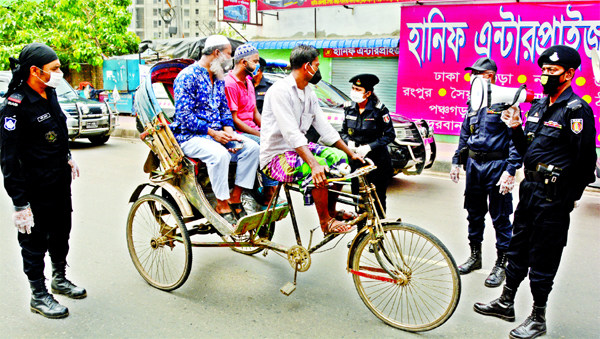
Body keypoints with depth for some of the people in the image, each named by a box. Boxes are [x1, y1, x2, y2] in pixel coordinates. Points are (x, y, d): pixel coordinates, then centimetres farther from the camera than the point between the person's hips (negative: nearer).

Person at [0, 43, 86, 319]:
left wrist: (67, 157, 30)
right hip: (36, 190, -8)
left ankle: (60, 279, 42)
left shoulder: (49, 93, 4)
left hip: (61, 182, 9)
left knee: (61, 233, 22)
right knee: (35, 242, 8)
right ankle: (39, 296, 24)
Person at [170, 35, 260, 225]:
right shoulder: (187, 77, -11)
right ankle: (222, 205, -23)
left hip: (217, 133, 8)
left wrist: (228, 130, -3)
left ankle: (235, 198, -9)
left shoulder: (218, 79, 15)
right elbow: (184, 116, -16)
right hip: (190, 136, -7)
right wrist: (213, 133, -21)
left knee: (251, 147, -15)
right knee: (219, 154, -36)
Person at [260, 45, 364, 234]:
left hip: (299, 147, 9)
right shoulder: (280, 90, -19)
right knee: (319, 169, -31)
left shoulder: (309, 93, 9)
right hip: (276, 156, -9)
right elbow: (292, 134, -30)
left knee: (339, 158, -1)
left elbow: (325, 128, 11)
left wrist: (351, 154, 6)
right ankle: (325, 222, -14)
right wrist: (314, 163, -40)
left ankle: (331, 211, 12)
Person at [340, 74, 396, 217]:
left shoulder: (379, 109, -11)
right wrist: (349, 142, -10)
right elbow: (343, 131, 12)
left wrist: (369, 147, -18)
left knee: (378, 198, 3)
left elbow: (390, 135, -9)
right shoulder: (349, 108, 2)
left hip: (377, 160, -4)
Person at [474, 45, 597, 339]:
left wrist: (569, 198, -12)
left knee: (542, 259, 2)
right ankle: (506, 303, 31)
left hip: (554, 196, -8)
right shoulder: (538, 106, 12)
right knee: (518, 248, 17)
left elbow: (585, 160, -17)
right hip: (529, 188, 8)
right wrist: (515, 127, 1)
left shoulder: (576, 110, -14)